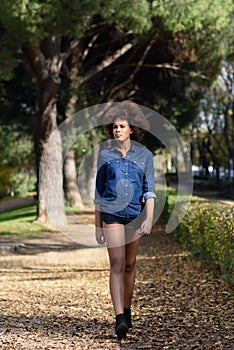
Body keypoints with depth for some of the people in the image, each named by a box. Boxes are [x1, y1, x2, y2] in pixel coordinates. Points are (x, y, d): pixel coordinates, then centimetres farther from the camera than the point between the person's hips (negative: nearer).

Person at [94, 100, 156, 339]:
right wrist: (97, 225, 6)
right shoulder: (105, 155, 4)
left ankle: (127, 310, 28)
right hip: (112, 214, -1)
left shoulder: (144, 155, 3)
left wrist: (149, 218, -16)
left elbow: (149, 190, -2)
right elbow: (99, 192, 8)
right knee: (117, 265, -12)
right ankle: (120, 319, -19)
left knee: (129, 265, 11)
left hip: (135, 214, 1)